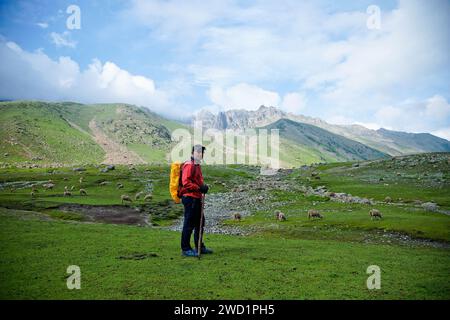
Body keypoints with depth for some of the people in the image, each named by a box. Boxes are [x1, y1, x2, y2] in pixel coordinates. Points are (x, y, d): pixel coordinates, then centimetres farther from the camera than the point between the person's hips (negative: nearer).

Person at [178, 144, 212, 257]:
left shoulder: (197, 166, 19)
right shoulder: (189, 165, -12)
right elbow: (185, 182, -22)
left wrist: (203, 186, 10)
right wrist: (199, 188, -24)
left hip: (196, 198, 11)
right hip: (190, 198, -11)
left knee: (200, 223, 16)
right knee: (189, 224, -5)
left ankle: (200, 247, 27)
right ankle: (185, 249, 4)